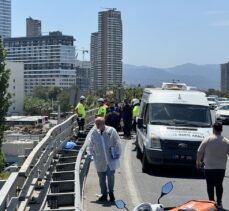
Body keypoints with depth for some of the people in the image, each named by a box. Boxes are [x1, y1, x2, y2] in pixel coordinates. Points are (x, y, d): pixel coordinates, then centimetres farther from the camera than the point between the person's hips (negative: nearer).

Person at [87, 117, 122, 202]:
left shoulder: (111, 131, -10)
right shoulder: (93, 132, -7)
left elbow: (117, 143, -1)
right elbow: (90, 144, 5)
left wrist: (117, 154, -2)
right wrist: (91, 154, -1)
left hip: (111, 159, -2)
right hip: (100, 160, 2)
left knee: (110, 176, -2)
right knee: (101, 178, 10)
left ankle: (111, 193, 23)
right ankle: (104, 194, 27)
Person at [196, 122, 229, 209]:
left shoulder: (207, 140, -8)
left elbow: (199, 152, -3)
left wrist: (198, 162, 11)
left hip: (209, 167, -2)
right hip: (221, 168, 2)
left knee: (210, 186, 7)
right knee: (219, 185, 13)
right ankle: (219, 203, 15)